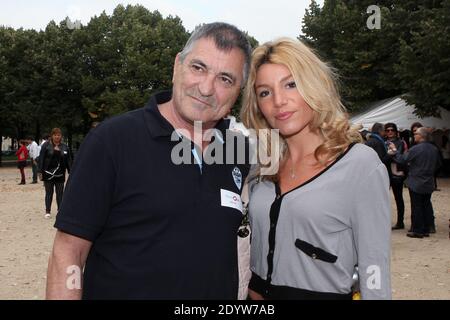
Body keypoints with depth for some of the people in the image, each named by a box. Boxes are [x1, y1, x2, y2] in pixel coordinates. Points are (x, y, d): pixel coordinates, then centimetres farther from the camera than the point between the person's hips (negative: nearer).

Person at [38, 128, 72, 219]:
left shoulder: (64, 147, 6)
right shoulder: (46, 145, -1)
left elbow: (68, 160, 7)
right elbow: (41, 159, -3)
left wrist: (70, 172, 3)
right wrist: (40, 172, -8)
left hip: (60, 174, 2)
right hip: (48, 173, -2)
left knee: (60, 193, 5)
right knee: (49, 193, 6)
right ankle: (47, 211, 14)